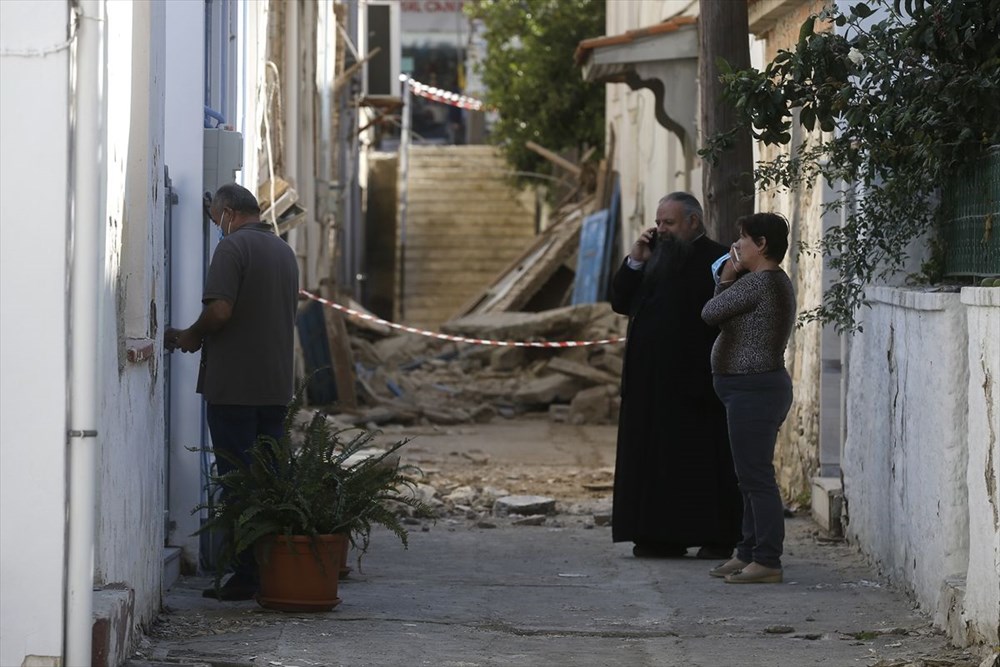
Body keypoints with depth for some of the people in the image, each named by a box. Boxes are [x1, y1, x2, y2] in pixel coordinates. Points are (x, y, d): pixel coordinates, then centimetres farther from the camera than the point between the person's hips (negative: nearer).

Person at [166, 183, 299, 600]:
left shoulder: (233, 247, -10)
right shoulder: (284, 252, 15)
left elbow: (219, 311, -22)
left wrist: (191, 336, -1)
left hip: (234, 385, -7)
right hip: (277, 385, 7)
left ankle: (246, 576, -3)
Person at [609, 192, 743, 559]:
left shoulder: (716, 260, -6)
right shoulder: (656, 260, 16)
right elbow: (620, 302, 15)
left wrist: (716, 374, -20)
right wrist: (635, 262, 1)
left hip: (695, 379, -7)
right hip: (652, 382, 7)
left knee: (702, 458, -4)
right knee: (656, 458, 6)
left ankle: (717, 538, 1)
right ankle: (662, 537, 10)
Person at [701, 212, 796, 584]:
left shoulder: (757, 282, -17)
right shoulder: (777, 282, 18)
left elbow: (710, 313, -12)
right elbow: (721, 315, 18)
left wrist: (726, 281, 6)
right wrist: (727, 279, 4)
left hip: (753, 390, -11)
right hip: (763, 387, 11)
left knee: (756, 477, -9)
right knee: (753, 479, 15)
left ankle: (767, 562, -9)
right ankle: (749, 553, 21)